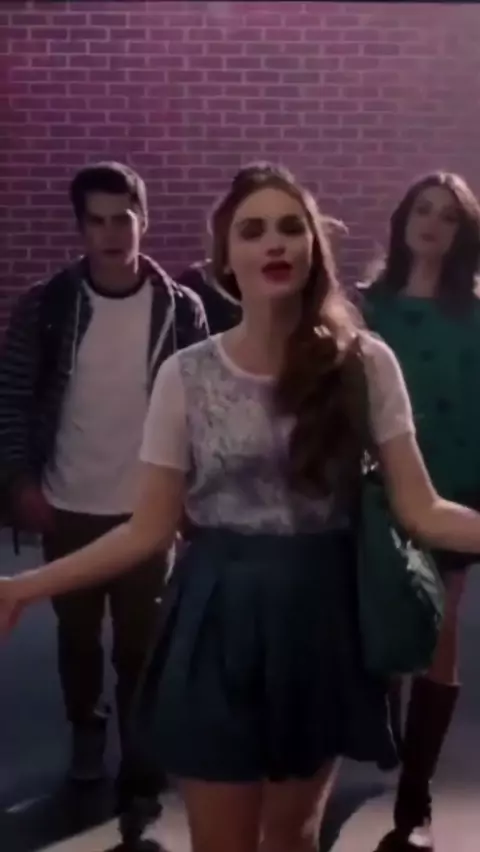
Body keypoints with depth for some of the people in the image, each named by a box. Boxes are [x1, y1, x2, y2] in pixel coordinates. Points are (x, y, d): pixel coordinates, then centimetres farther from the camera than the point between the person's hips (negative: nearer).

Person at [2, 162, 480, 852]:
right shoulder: (187, 375, -6)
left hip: (320, 617, 1)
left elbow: (418, 509, -6)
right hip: (220, 623, 0)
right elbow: (149, 529, -3)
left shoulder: (365, 363, -6)